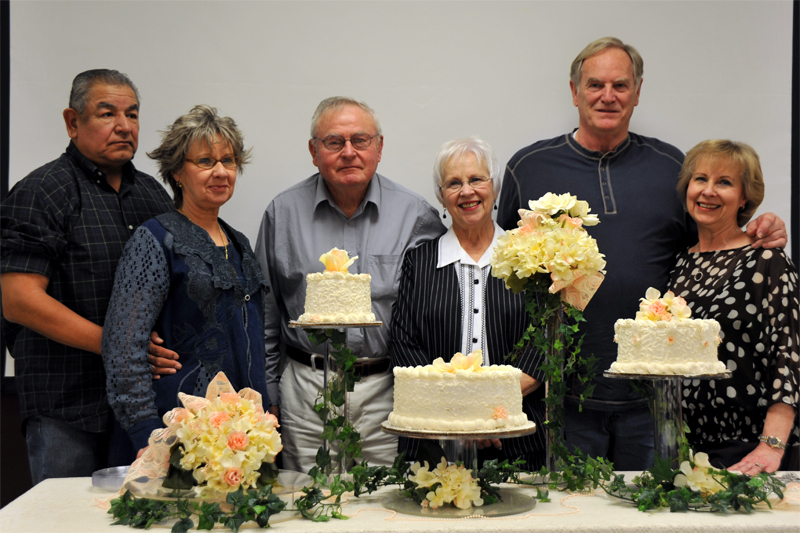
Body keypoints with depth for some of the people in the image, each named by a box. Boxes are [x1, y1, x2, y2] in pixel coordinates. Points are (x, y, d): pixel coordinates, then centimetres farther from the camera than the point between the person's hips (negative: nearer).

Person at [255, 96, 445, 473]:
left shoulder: (416, 215, 0)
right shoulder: (284, 212, 4)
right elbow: (265, 316, 10)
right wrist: (266, 396, 8)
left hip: (388, 389, -1)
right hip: (307, 390, 1)